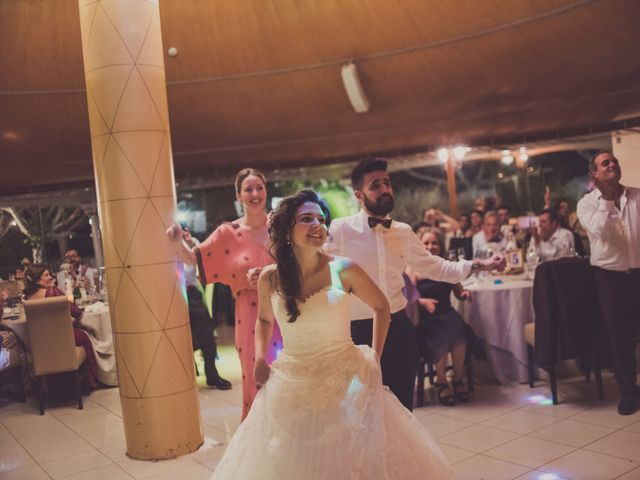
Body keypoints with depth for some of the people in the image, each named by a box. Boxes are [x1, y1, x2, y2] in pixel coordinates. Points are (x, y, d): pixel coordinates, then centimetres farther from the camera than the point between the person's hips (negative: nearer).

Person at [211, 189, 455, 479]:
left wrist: (375, 356, 0)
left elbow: (381, 306, 4)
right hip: (291, 387, 2)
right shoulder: (269, 279, -5)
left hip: (345, 383, -1)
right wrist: (260, 359, 2)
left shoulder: (344, 270, -11)